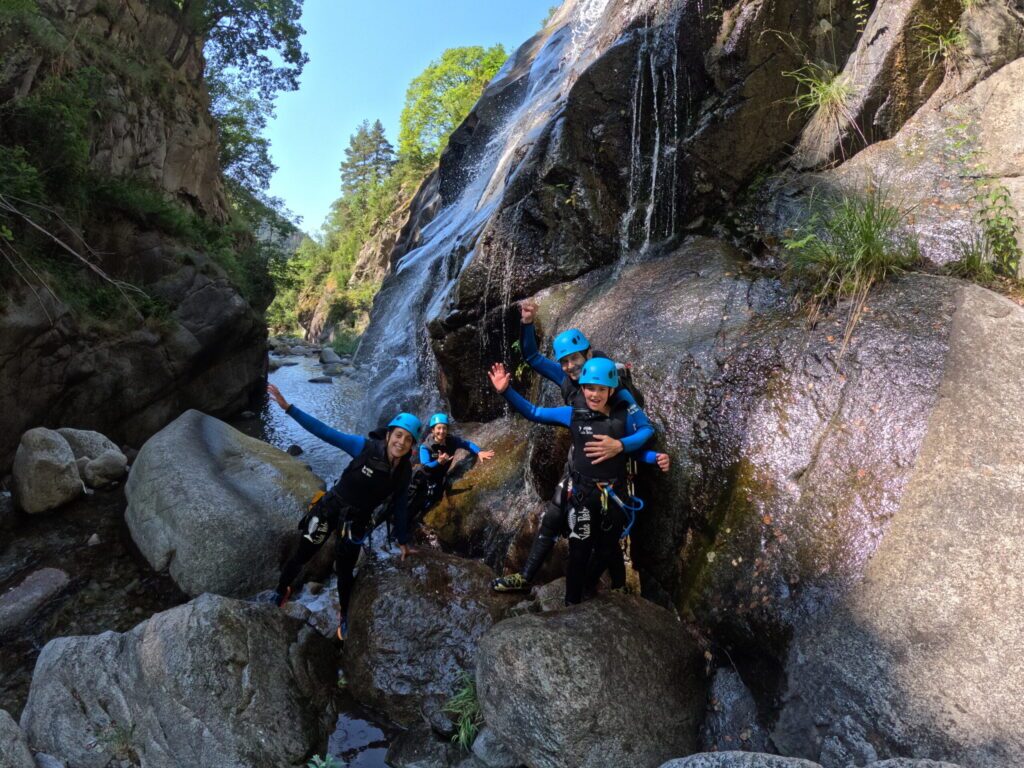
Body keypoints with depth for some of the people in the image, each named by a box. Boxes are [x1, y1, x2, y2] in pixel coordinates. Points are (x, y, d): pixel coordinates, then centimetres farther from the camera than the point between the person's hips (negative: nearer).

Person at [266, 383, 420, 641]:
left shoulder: (404, 472, -12)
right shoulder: (366, 447, -24)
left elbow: (399, 507, 2)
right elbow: (325, 433, -25)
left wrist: (403, 540, 9)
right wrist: (287, 407, -31)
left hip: (356, 522, 2)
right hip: (330, 507, -2)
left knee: (345, 570, 14)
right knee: (302, 556, 13)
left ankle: (344, 616, 42)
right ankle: (281, 593, 44)